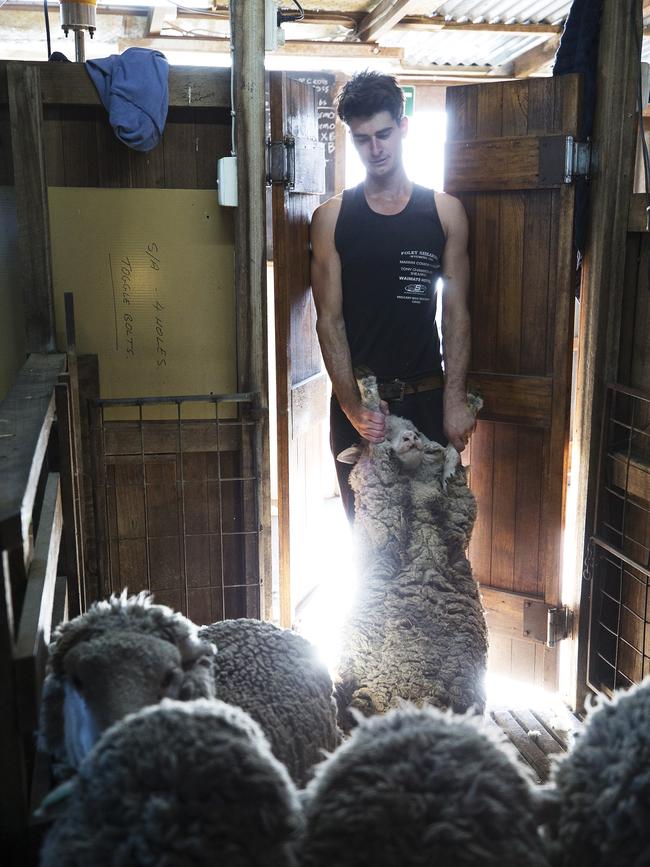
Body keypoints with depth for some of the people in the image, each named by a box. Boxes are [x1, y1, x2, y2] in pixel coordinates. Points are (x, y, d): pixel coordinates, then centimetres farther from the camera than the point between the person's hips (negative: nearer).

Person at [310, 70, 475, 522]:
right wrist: (353, 405, -13)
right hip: (357, 399, 0)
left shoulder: (445, 211, 2)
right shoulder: (331, 218, 0)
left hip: (426, 396, 0)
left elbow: (456, 313, 1)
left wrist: (455, 399, -7)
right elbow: (329, 320, -3)